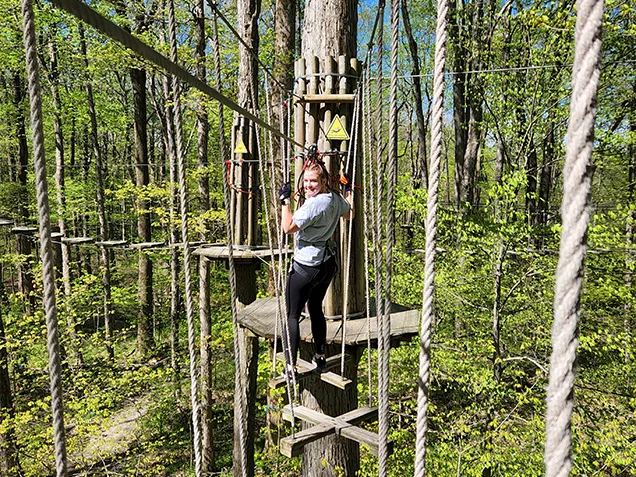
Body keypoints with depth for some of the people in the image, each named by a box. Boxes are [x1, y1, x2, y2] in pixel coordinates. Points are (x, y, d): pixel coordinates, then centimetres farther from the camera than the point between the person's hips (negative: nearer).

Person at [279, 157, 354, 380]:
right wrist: (349, 189, 34)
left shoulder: (313, 204, -23)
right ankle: (320, 357, 33)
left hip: (306, 266, -9)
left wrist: (285, 200, -17)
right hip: (328, 263, 9)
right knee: (316, 309, 23)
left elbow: (288, 228, -24)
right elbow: (350, 214, 24)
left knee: (292, 315, 2)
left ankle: (291, 366, 4)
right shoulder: (336, 198, 4)